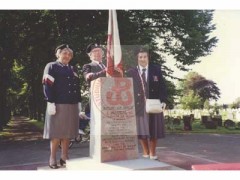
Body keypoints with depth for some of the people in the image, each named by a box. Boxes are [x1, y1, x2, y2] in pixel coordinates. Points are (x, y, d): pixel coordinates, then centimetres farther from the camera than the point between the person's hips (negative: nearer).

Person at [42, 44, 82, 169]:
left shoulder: (73, 69, 20)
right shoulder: (51, 67, 3)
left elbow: (77, 87, 20)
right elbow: (47, 85, -7)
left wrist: (79, 103, 12)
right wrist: (51, 103, -16)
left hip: (72, 105, 6)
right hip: (58, 104, -5)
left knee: (67, 133, 8)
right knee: (56, 133, -2)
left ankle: (64, 157, 17)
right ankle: (53, 159, 8)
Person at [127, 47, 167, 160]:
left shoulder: (156, 69, 5)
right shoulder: (131, 72, 3)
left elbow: (162, 86, 3)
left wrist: (163, 101, -7)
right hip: (139, 105, 0)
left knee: (154, 129, 7)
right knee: (141, 130, 6)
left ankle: (152, 153, 24)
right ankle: (145, 153, 25)